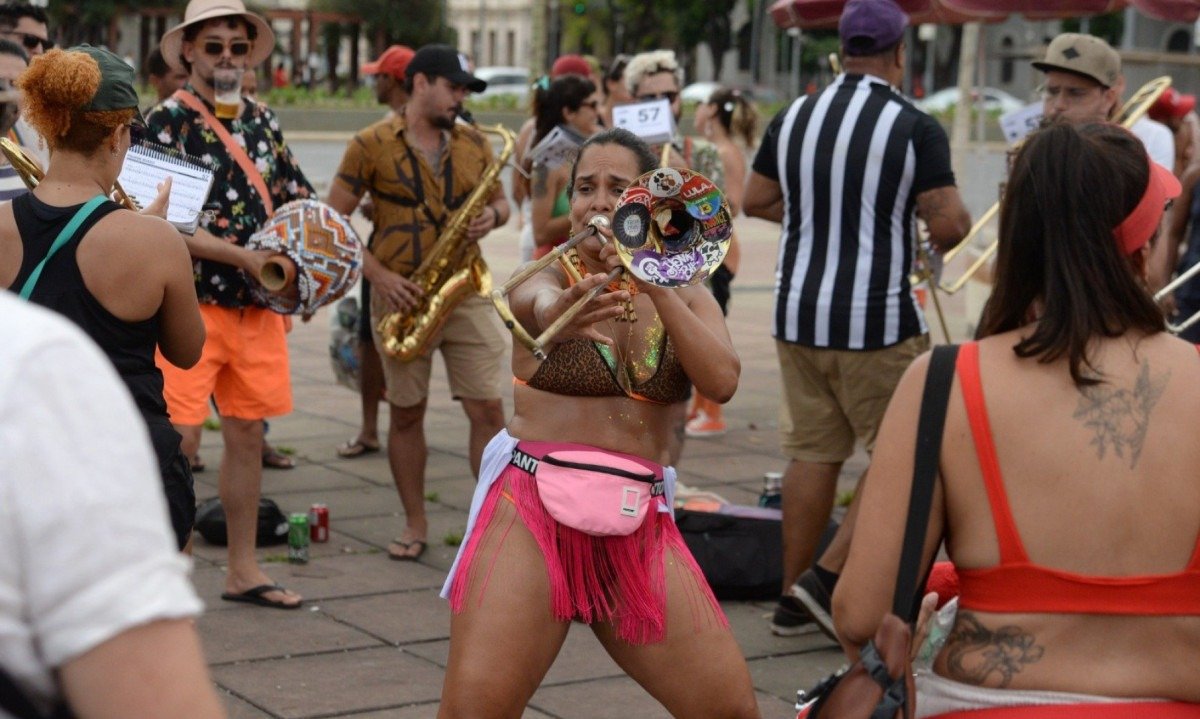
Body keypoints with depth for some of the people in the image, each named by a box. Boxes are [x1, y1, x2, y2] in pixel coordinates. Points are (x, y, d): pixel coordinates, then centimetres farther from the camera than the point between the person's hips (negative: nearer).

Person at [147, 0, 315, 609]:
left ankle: (243, 570, 23)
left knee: (247, 433, 12)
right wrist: (244, 257, -20)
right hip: (190, 304, -6)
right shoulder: (166, 121, -8)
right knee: (180, 438, -9)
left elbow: (296, 195, 22)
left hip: (257, 307, 6)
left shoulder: (261, 120, 12)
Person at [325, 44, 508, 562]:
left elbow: (500, 200, 21)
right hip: (400, 296, -2)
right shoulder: (371, 145, -3)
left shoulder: (473, 145, 9)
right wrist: (379, 275, -13)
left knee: (488, 409, -4)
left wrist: (493, 217, -5)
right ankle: (415, 526, 18)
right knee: (406, 412, 7)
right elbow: (333, 220, -3)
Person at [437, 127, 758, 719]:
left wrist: (654, 284, -17)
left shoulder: (685, 297, 12)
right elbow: (538, 305, -24)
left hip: (638, 523, 3)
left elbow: (722, 381, -8)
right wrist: (567, 306, -48)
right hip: (533, 510, -3)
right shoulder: (551, 277, 3)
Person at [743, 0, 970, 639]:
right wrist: (949, 224, 7)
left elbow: (756, 201, 13)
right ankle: (830, 576, 1)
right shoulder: (915, 128, -11)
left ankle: (793, 597, 16)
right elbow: (949, 227, -15)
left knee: (812, 451, 12)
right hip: (877, 321, -6)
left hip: (797, 313, 6)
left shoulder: (793, 118, 5)